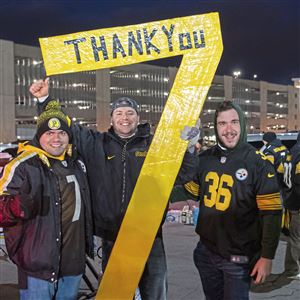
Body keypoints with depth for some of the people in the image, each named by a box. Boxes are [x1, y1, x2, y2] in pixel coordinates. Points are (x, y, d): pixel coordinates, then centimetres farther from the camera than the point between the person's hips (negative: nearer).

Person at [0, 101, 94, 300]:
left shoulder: (77, 163, 10)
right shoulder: (23, 166, -12)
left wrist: (89, 242, 24)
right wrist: (23, 205, -36)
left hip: (74, 262, 6)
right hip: (38, 267, -6)